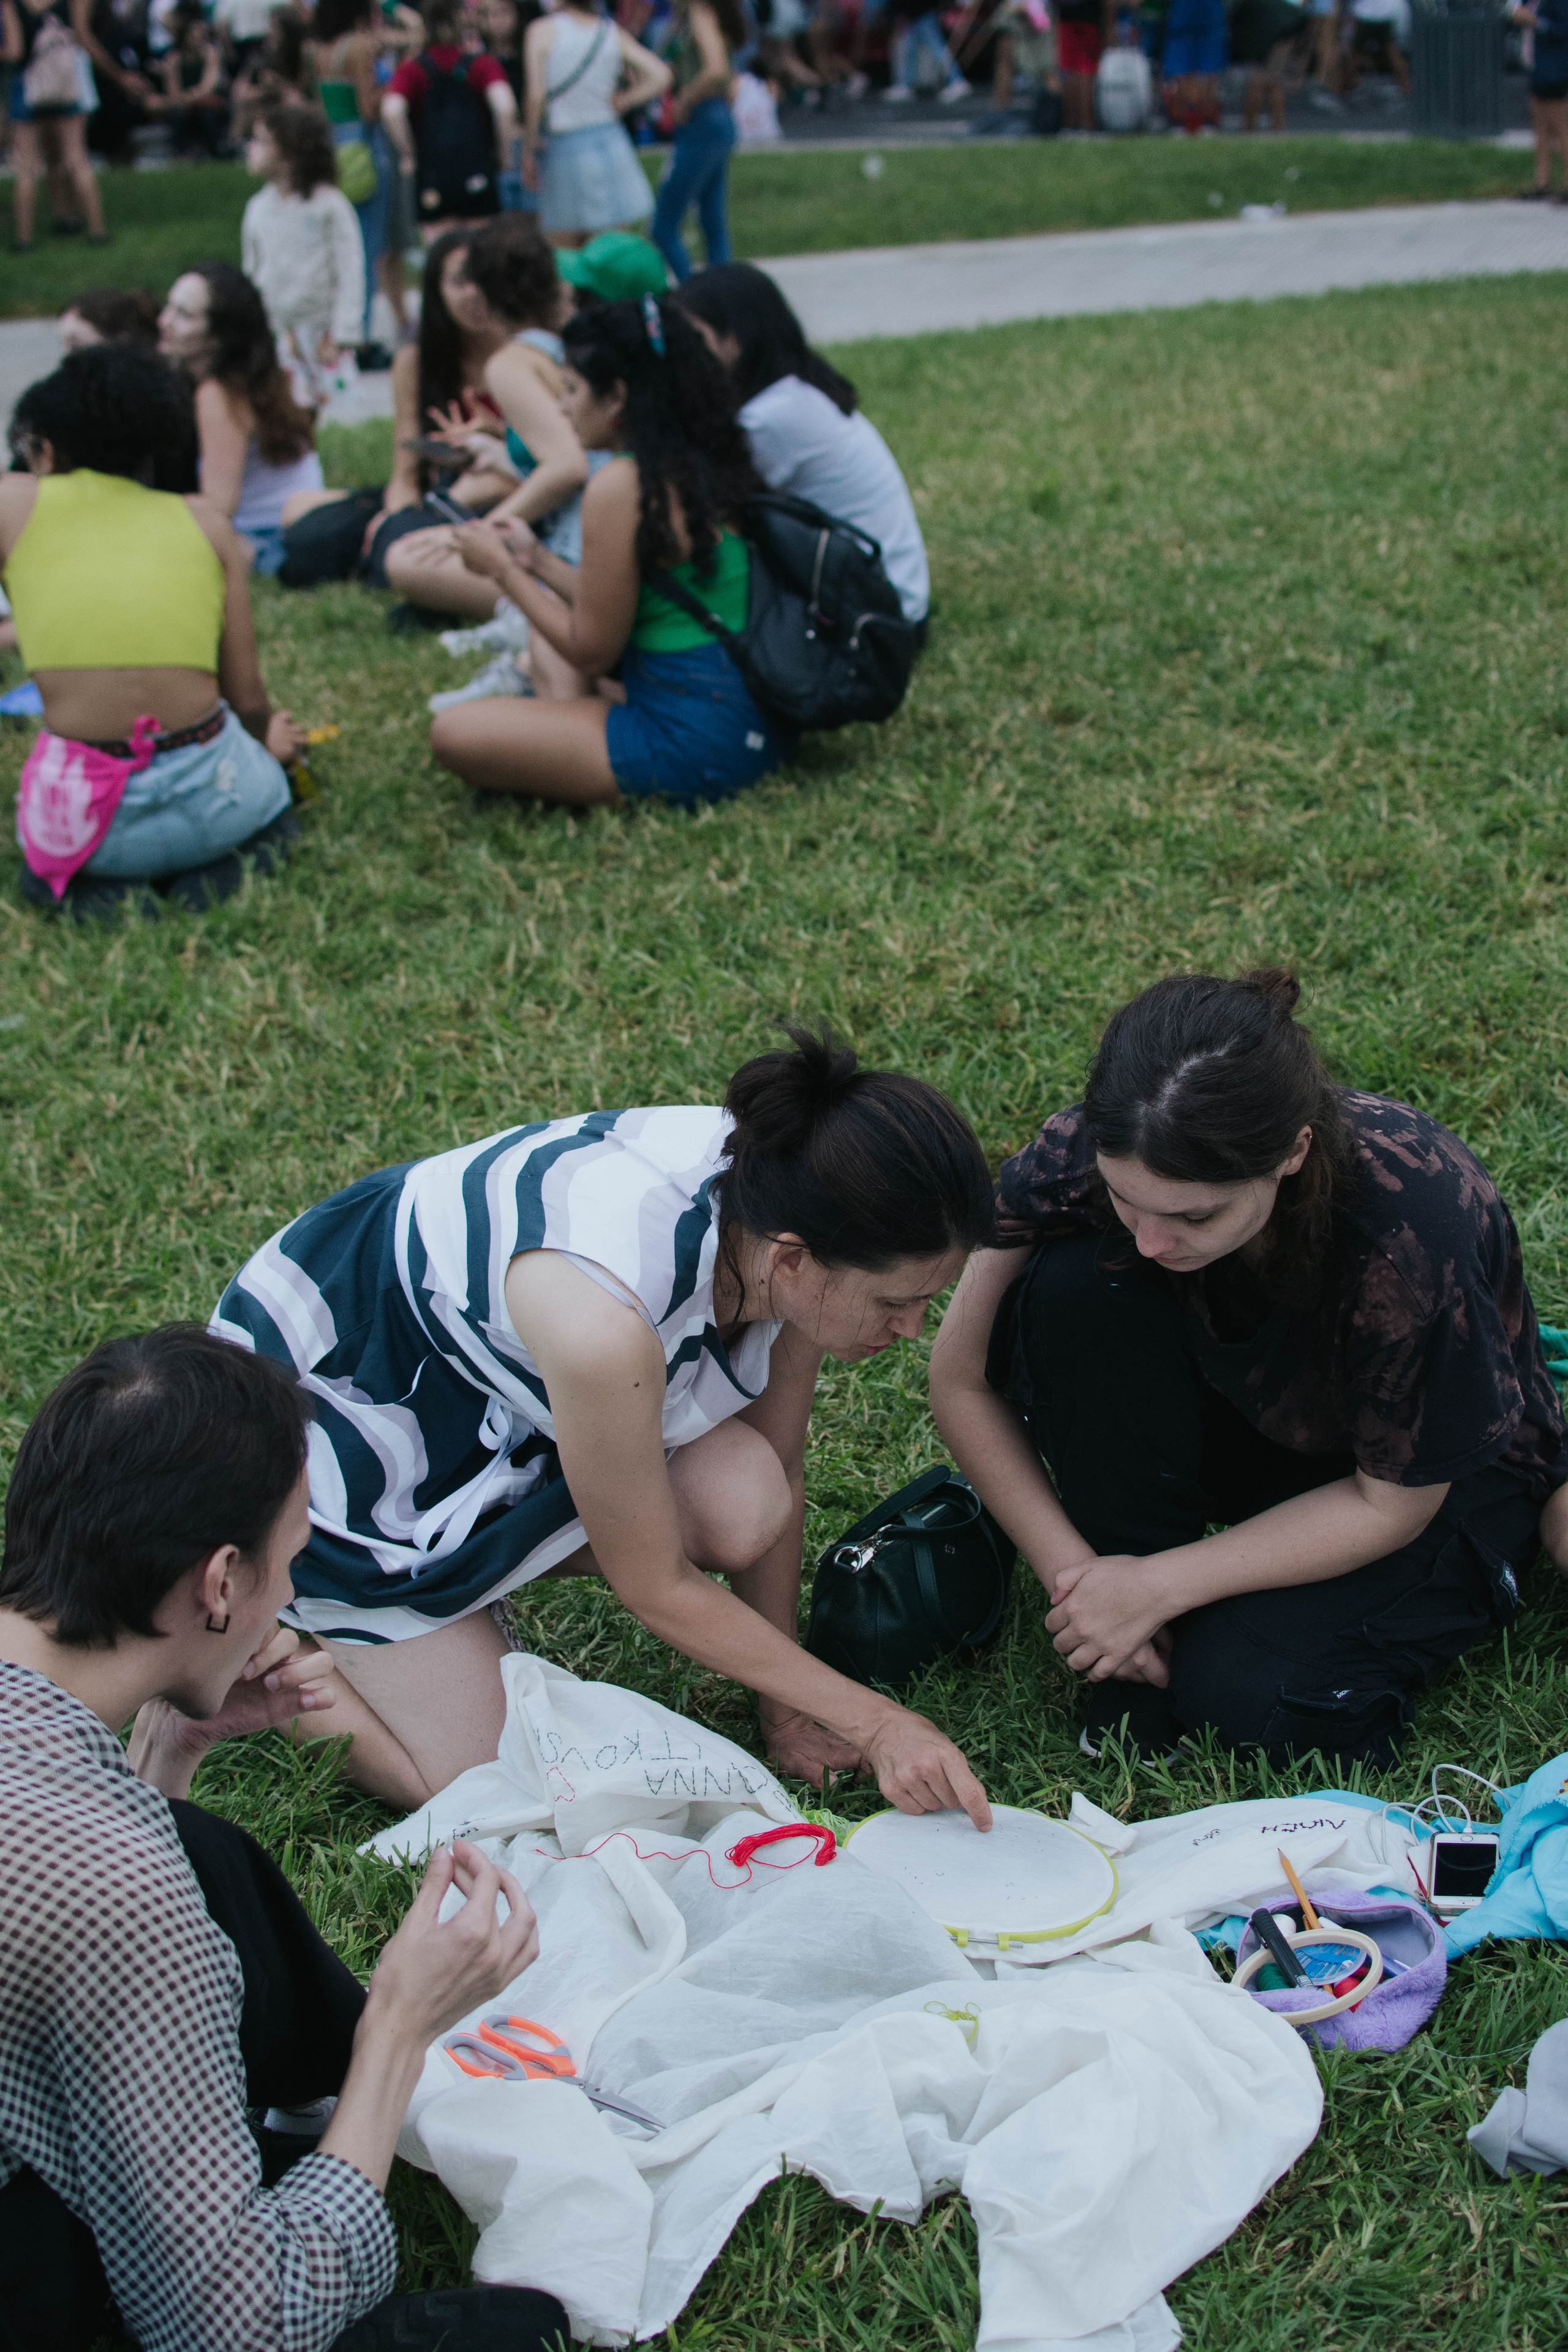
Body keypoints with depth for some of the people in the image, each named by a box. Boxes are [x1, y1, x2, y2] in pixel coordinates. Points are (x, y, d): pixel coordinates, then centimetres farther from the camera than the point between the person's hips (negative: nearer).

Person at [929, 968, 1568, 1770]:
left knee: (1243, 1696, -28)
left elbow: (1392, 1505, -21)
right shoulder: (1075, 1160, -28)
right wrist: (1075, 1575, -21)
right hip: (1235, 1414, 3)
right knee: (1074, 1287, -28)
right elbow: (965, 1380, -13)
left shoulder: (1413, 1230, -38)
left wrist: (1158, 1586, -23)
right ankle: (1131, 1649, -11)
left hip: (1437, 1474, -3)